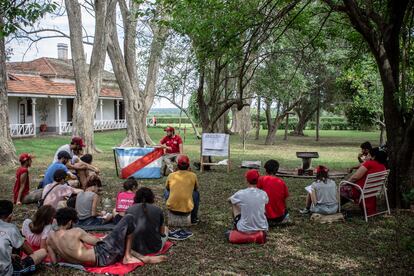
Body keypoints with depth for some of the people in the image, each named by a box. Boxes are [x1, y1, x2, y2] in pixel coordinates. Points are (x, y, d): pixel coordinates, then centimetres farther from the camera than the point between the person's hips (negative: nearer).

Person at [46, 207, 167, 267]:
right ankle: (128, 257, 3)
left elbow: (54, 261, 7)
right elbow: (96, 241, -8)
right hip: (102, 255, -8)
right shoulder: (75, 232, -16)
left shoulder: (50, 239, 4)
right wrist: (102, 239, 14)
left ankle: (143, 258, 17)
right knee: (128, 218, -4)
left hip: (96, 261, 8)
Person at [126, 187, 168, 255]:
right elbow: (161, 232, 5)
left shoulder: (129, 210, -4)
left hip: (134, 247, 1)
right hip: (154, 248, -1)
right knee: (165, 228, 28)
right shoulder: (158, 210, -6)